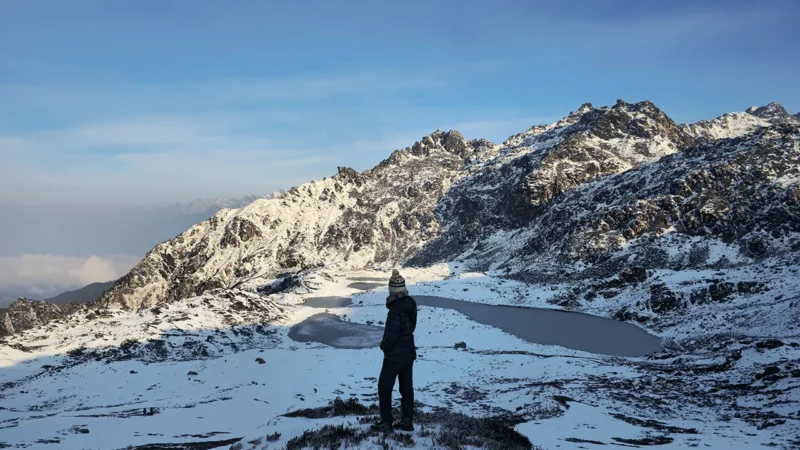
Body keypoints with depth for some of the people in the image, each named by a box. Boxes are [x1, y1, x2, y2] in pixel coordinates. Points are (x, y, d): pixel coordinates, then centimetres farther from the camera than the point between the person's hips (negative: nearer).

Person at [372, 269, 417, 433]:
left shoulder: (396, 309, -26)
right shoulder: (410, 302, 0)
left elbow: (392, 334, -24)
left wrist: (384, 345, -6)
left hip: (394, 355, -8)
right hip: (409, 352, 8)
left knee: (384, 387, 6)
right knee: (407, 387, 16)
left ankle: (386, 422, 12)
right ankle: (407, 421, 23)